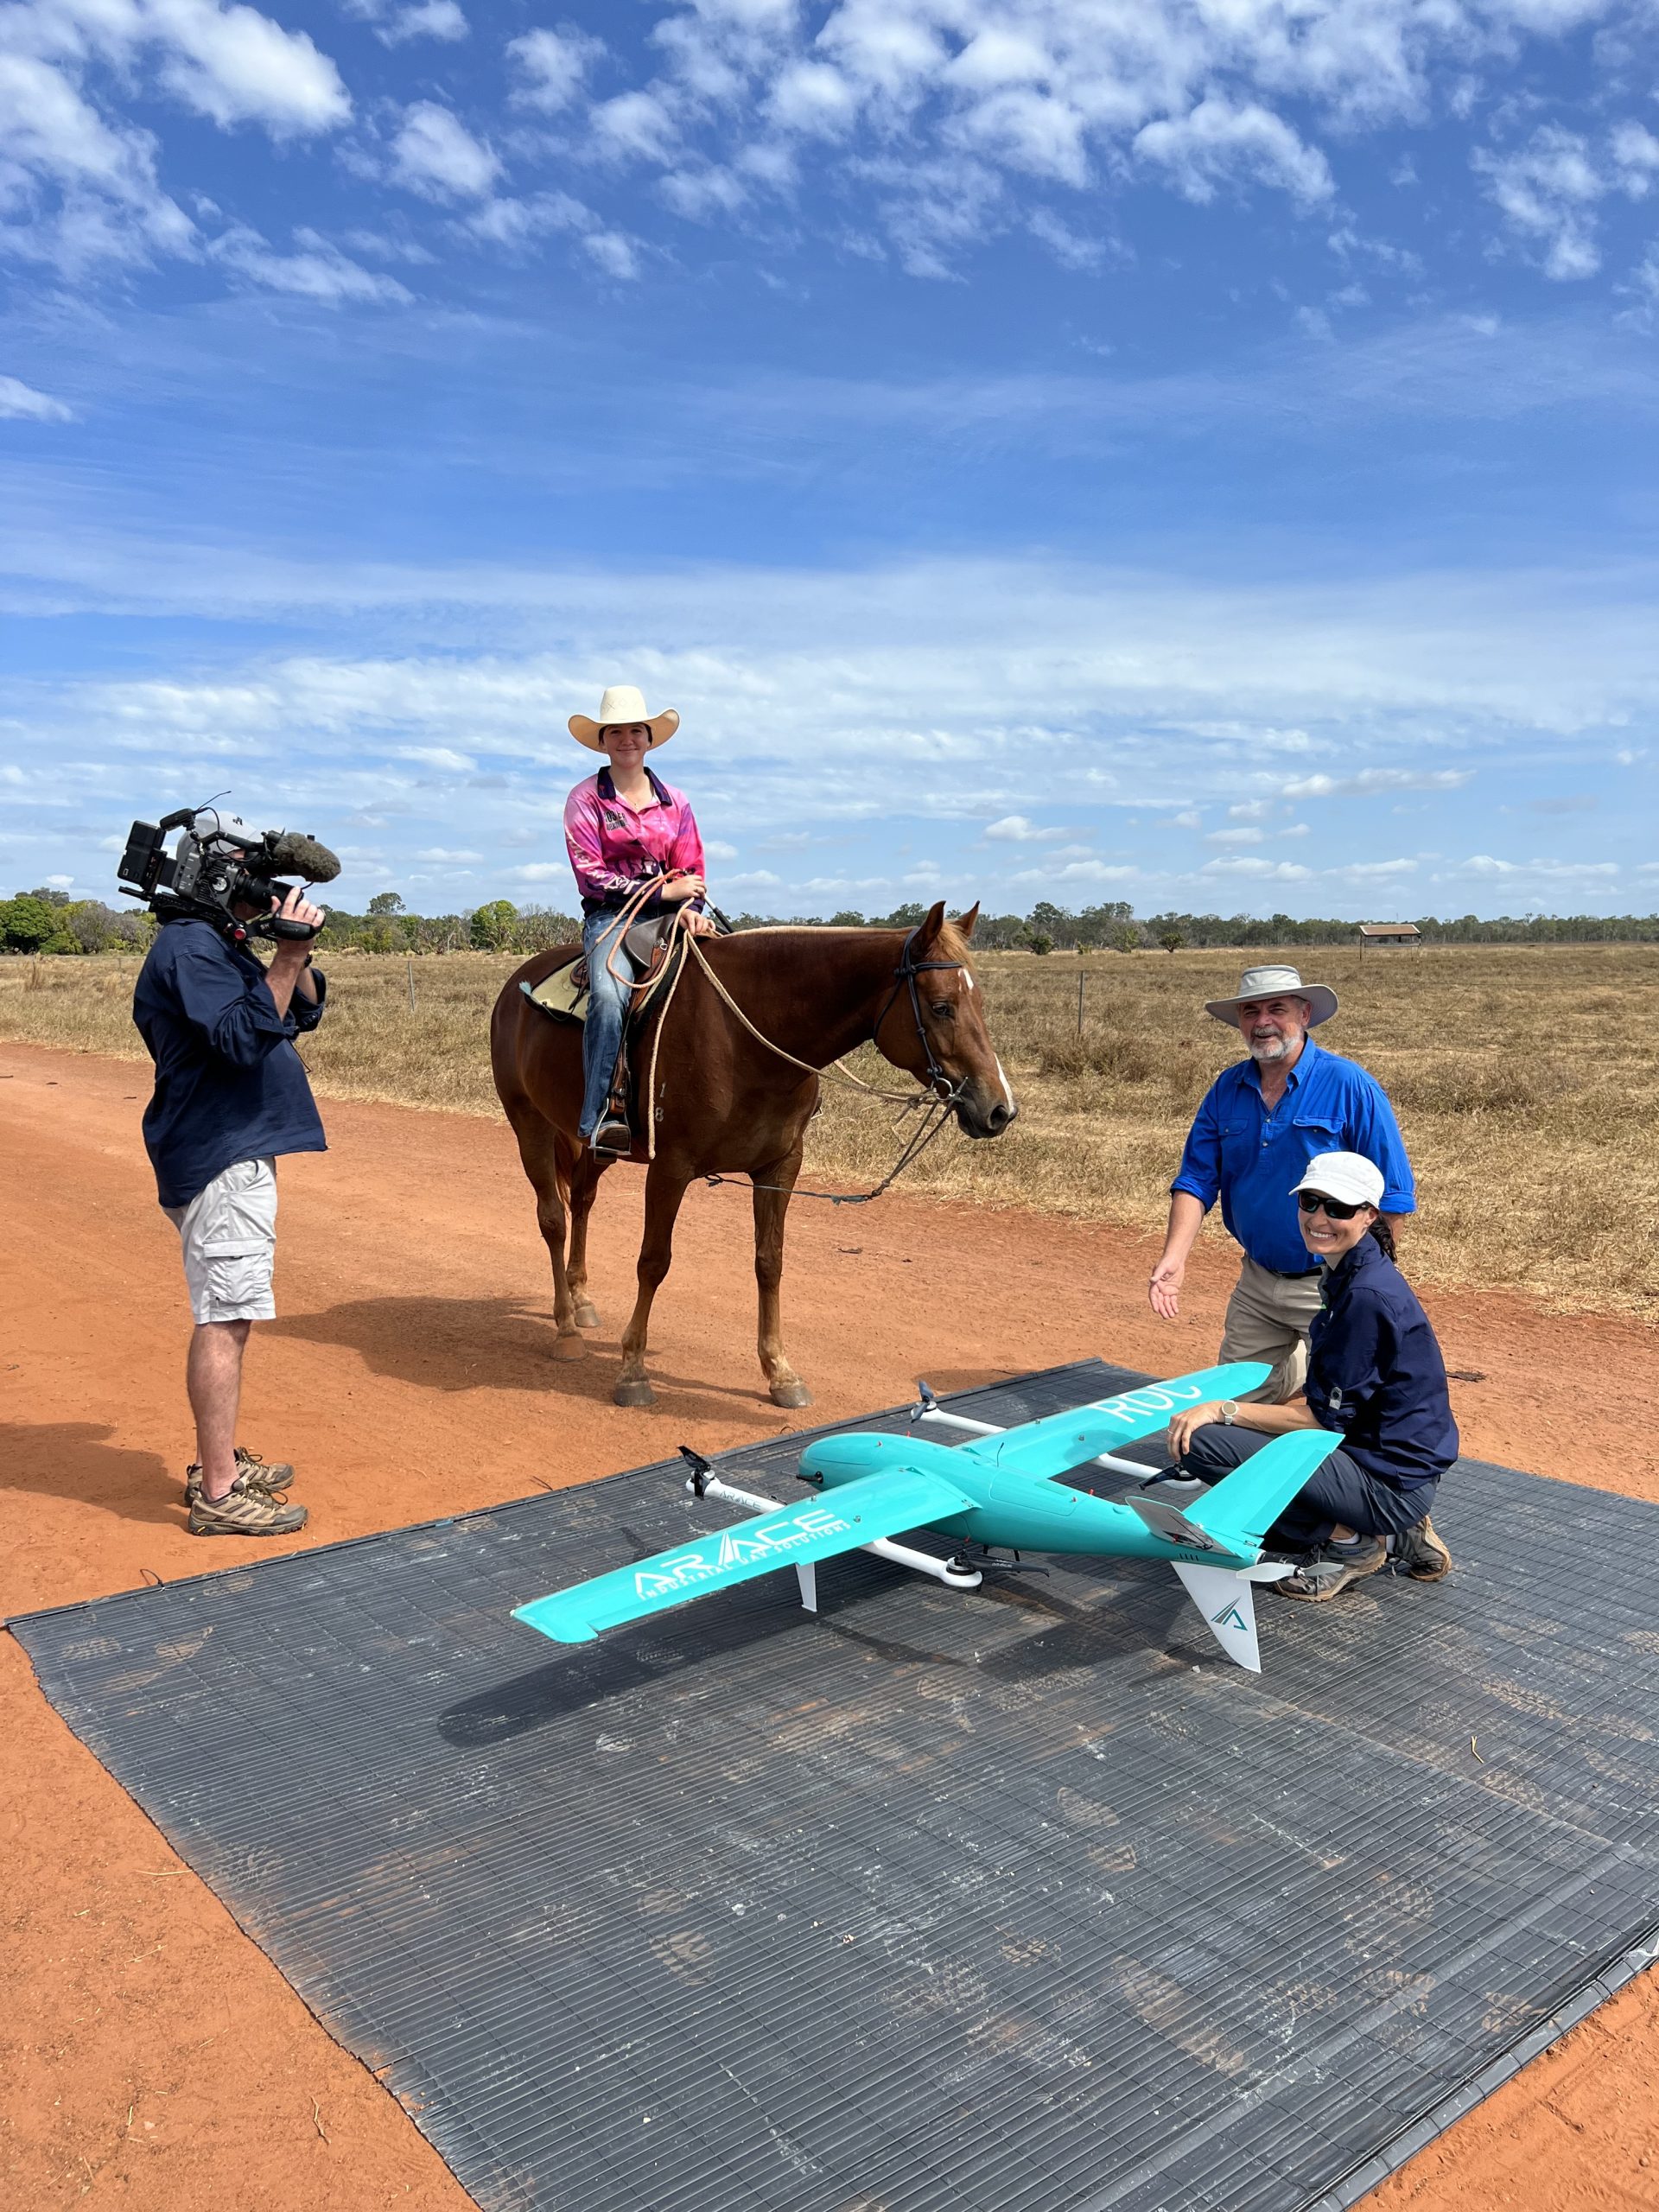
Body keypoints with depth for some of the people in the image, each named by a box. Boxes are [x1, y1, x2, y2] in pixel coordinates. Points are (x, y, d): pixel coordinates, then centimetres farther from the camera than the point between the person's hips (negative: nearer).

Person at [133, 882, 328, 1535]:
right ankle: (217, 1495, -5)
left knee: (227, 1315, 16)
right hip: (221, 1161, -11)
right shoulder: (189, 946, -14)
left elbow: (302, 1013, 17)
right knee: (225, 1319, -9)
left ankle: (218, 1461, 27)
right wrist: (286, 956, -24)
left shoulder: (215, 943, 17)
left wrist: (296, 955, 1)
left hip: (237, 1155, 11)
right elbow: (242, 1038, -25)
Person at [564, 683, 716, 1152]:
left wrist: (690, 908, -11)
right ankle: (596, 1118, -36)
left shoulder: (675, 801, 16)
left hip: (669, 915, 4)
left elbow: (691, 870, 13)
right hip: (611, 915, -4)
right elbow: (590, 874, -4)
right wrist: (663, 890, -11)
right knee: (610, 994, -34)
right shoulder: (585, 798, 5)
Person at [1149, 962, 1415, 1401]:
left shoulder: (1349, 1085, -12)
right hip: (1256, 1283, 5)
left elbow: (1391, 1196, -11)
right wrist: (1173, 1258, -14)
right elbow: (1196, 1181, 1)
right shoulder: (1226, 1090, 2)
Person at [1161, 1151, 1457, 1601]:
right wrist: (1248, 1412, 6)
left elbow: (1327, 1417, -19)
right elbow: (1329, 1397, 13)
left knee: (1201, 1441, -19)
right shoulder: (1344, 1276, 7)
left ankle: (1347, 1540, -4)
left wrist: (1225, 1411, -15)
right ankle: (1392, 1532, 14)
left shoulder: (1367, 1295, -22)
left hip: (1390, 1480, -10)